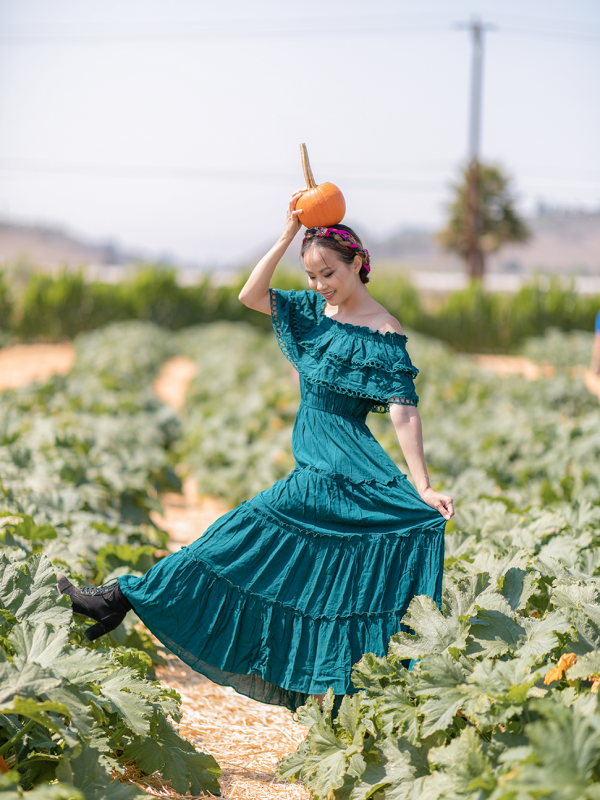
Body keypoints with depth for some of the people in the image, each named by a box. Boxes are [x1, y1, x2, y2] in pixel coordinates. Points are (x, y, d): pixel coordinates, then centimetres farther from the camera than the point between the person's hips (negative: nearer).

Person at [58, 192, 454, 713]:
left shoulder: (385, 334, -11)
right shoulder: (314, 308, 8)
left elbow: (404, 413, -16)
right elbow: (250, 296, -1)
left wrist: (423, 488, -22)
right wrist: (288, 236, -9)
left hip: (349, 470, -7)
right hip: (315, 470, 8)